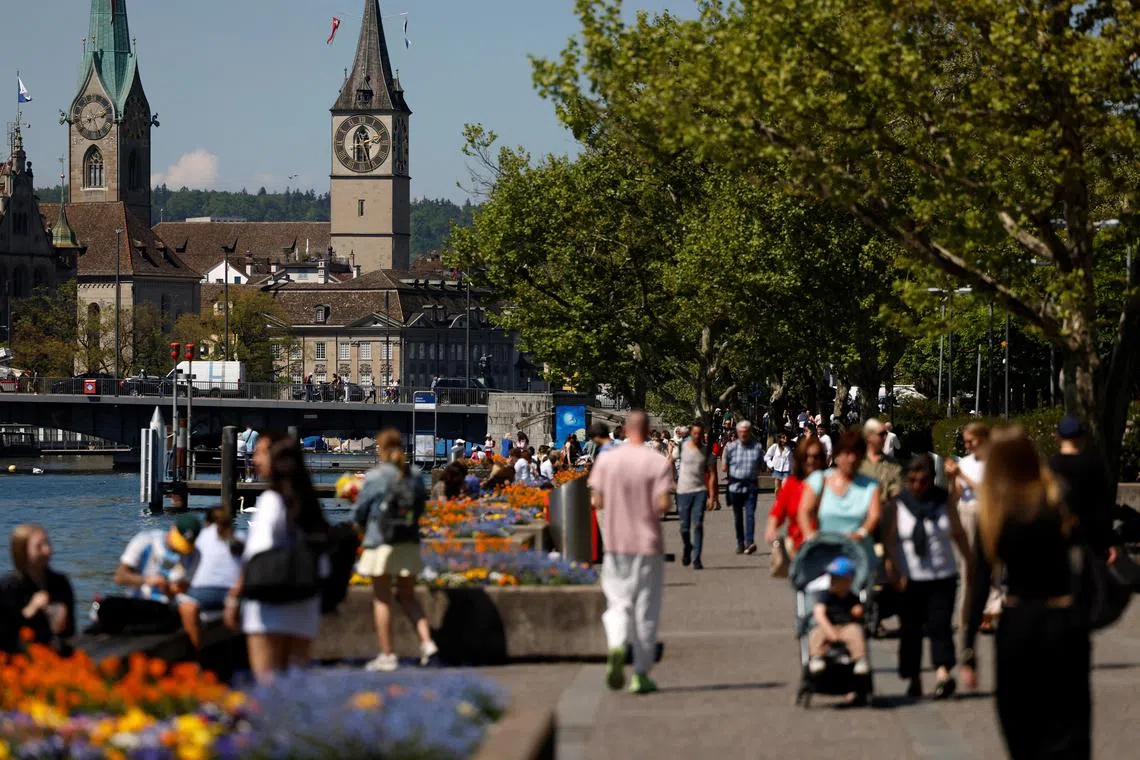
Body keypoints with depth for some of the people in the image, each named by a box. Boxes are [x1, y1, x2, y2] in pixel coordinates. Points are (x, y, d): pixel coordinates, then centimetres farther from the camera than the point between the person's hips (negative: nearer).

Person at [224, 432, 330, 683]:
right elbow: (322, 561, 14)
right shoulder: (308, 500, 12)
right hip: (306, 604, 7)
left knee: (266, 679, -7)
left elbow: (257, 554, -14)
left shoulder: (271, 500, -9)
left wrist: (234, 596, -10)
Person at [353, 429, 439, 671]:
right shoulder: (415, 476, 2)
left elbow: (360, 512, -3)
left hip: (381, 542, -4)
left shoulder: (376, 477, -11)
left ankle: (387, 656, 6)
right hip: (409, 543, 4)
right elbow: (420, 508, 11)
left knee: (382, 599, 5)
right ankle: (427, 642, -2)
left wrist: (367, 525, 18)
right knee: (407, 596, 16)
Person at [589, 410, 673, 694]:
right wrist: (651, 508, 7)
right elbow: (663, 503, -15)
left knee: (617, 602, 10)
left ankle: (616, 646, -21)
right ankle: (641, 673, 9)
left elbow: (597, 502, 0)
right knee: (646, 609, 7)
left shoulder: (607, 460, 0)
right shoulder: (658, 462, -8)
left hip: (616, 543, 2)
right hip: (648, 544, -2)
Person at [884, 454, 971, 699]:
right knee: (910, 629, 5)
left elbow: (958, 535, 10)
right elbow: (890, 539, -2)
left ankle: (944, 673, -23)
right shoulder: (900, 503, 0)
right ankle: (914, 679, 15)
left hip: (942, 577, 0)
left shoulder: (944, 501, 4)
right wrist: (895, 571, -12)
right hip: (910, 579, 0)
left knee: (939, 624, -12)